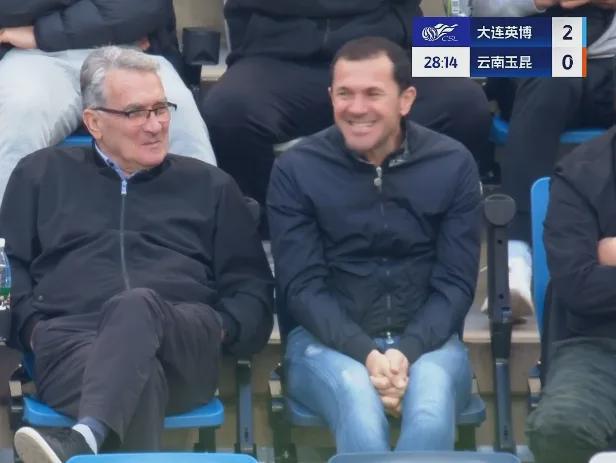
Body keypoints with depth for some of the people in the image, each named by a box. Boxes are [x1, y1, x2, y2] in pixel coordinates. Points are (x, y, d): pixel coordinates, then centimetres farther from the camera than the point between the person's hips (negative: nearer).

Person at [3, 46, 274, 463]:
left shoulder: (209, 185, 26)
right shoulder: (42, 174, 25)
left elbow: (253, 290, 20)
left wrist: (220, 329, -2)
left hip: (183, 350, 0)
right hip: (72, 338, 0)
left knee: (137, 305, -40)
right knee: (139, 377, -39)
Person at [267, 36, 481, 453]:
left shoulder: (453, 164, 2)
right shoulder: (296, 169, -1)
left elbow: (455, 283, 1)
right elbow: (302, 286, -4)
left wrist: (407, 352, -17)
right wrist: (366, 354, -20)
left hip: (425, 339, 1)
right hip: (327, 340, -1)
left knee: (431, 410, -34)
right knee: (359, 401, -36)